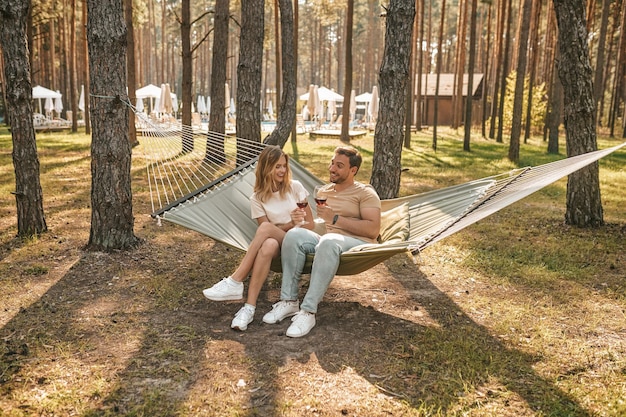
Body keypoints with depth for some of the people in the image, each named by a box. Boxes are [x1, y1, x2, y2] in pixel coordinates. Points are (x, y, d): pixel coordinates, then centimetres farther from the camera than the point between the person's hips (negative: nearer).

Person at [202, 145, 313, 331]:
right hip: (276, 243, 1)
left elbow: (310, 224, 5)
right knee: (267, 245, -39)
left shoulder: (295, 187, 3)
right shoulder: (257, 198, 3)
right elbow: (268, 234, -3)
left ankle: (234, 283, -33)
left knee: (266, 228, -33)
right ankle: (249, 308, -40)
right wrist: (290, 224, -19)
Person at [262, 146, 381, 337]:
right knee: (294, 234, -22)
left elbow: (373, 229, -12)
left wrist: (335, 218, -15)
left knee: (328, 241, -39)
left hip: (357, 244, -6)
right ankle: (288, 301, -22)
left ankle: (308, 311, -37)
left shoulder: (365, 193, 2)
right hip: (327, 240, 6)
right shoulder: (326, 190, 21)